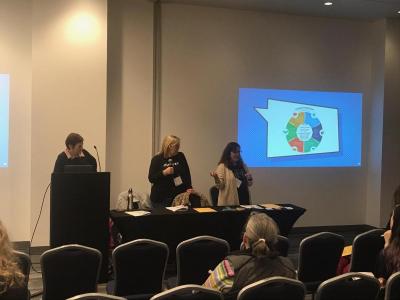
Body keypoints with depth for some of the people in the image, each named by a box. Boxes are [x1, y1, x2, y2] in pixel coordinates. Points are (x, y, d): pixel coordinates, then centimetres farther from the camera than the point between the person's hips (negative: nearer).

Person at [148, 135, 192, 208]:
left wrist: (189, 187, -3)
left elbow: (186, 173, 8)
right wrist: (164, 173, -17)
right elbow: (151, 178, -4)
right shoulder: (157, 159, -1)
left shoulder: (180, 156, 8)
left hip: (178, 196, 2)